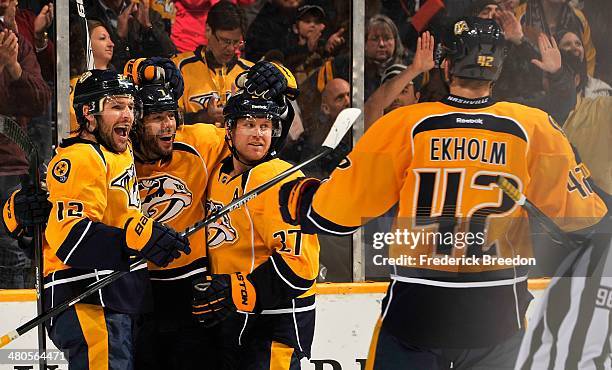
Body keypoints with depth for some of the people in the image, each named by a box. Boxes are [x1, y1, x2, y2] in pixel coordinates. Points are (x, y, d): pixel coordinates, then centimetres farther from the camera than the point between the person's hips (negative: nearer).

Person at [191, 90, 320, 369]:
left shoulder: (282, 181, -16)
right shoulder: (219, 175, 8)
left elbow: (299, 264, -23)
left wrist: (240, 293, -26)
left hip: (277, 323, -8)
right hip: (230, 319, 8)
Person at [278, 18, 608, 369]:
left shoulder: (405, 125, -9)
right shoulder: (534, 128, -6)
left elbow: (337, 210, -5)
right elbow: (577, 214, -2)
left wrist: (297, 197, 15)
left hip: (414, 310, -1)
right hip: (498, 316, 1)